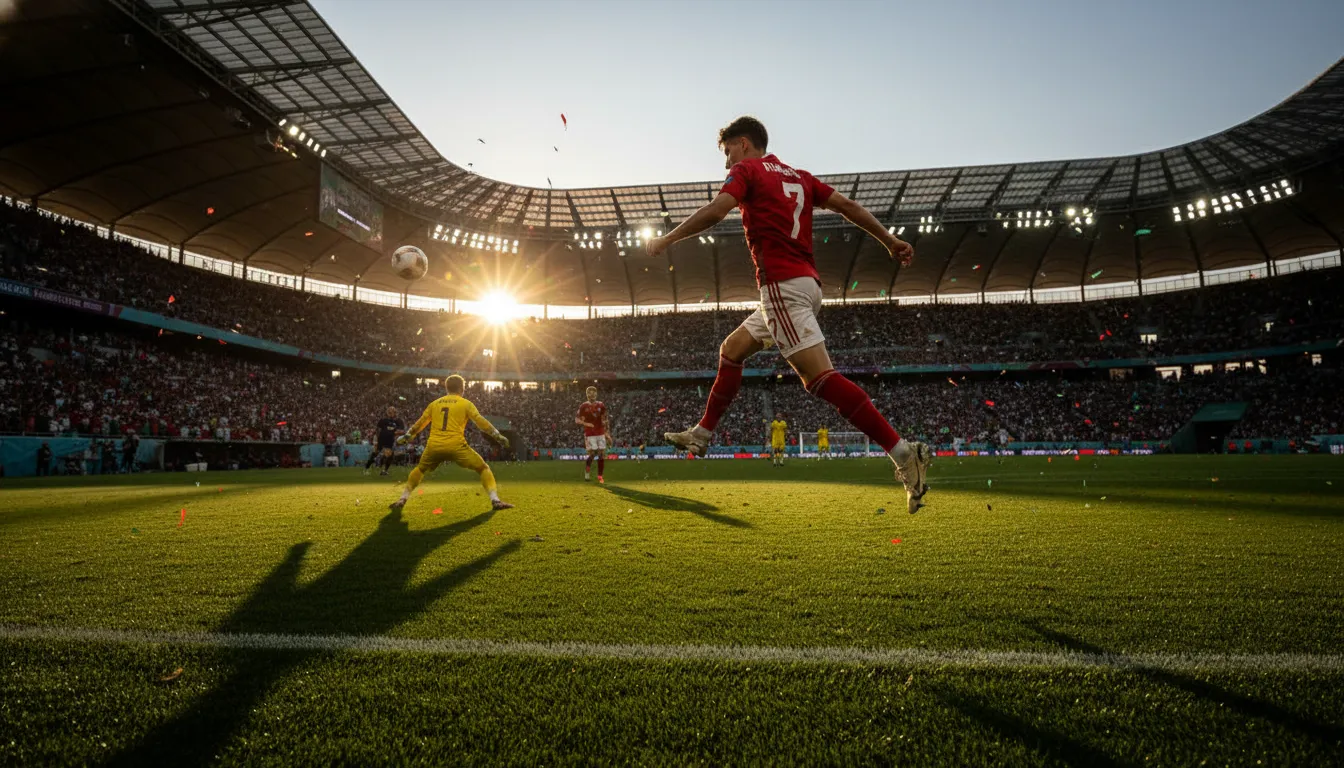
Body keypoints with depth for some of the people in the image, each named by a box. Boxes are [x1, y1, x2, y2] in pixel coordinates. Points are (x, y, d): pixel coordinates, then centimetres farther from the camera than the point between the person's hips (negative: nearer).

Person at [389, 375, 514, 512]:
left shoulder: (435, 403, 19)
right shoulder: (466, 403, 8)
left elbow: (419, 424, 26)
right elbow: (481, 422, 1)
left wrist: (406, 437, 39)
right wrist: (498, 437, 5)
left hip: (434, 446, 4)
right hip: (456, 446, -3)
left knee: (420, 469, 32)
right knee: (484, 468, 9)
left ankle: (402, 500, 21)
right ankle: (495, 500, -8)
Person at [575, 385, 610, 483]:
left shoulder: (601, 406, 9)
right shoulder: (584, 406, 0)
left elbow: (605, 420, 12)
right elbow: (577, 420, 0)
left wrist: (607, 433, 5)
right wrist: (586, 424, -18)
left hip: (600, 433, 3)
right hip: (589, 434, -3)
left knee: (602, 455, 0)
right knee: (592, 453, -12)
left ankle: (600, 477, 10)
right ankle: (587, 470, 14)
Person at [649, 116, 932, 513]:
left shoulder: (747, 170, 2)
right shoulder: (797, 175, 22)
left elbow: (715, 211, -14)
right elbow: (846, 204, 16)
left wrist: (665, 240, -4)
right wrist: (889, 239, 17)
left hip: (782, 284, -9)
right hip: (805, 282, 9)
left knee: (819, 376, -16)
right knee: (731, 350, 19)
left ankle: (904, 453, -23)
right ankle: (701, 435, 28)